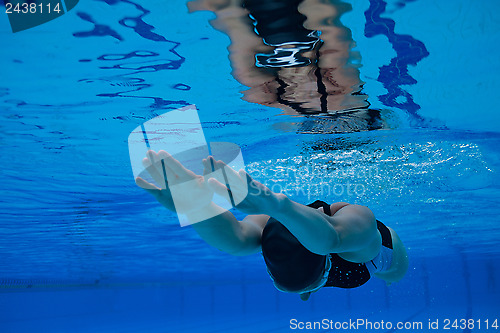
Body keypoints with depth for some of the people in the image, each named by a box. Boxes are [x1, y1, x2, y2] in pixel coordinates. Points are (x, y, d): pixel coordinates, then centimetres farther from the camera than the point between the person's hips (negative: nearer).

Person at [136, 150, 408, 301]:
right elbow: (234, 239, -69)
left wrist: (275, 205, -97)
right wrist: (195, 207, -91)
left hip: (368, 249, -1)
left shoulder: (360, 220, -50)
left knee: (395, 275, 30)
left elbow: (328, 239, -77)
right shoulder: (267, 226, -44)